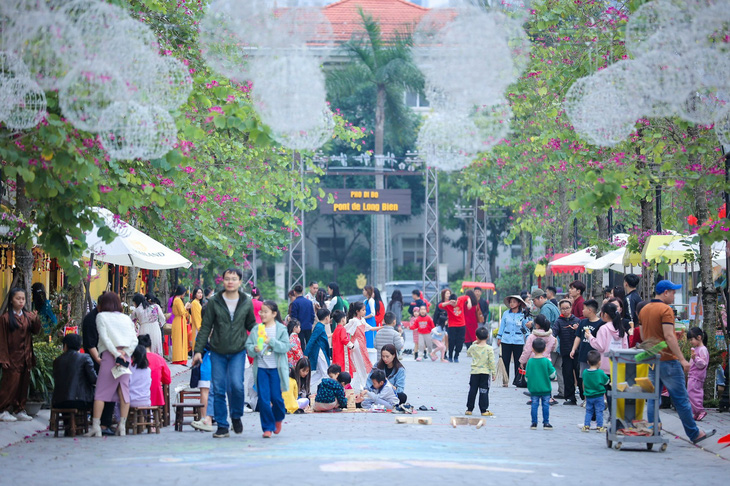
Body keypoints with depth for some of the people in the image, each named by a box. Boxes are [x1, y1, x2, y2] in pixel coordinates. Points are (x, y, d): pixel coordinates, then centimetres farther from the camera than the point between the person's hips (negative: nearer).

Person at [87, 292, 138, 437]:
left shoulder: (101, 317, 5)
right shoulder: (126, 318, 16)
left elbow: (104, 337, -7)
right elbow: (134, 340, 6)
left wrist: (116, 353, -11)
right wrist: (124, 352, -3)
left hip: (109, 355, -4)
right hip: (126, 356, 4)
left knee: (100, 392, -3)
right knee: (124, 391, 5)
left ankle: (96, 426, -9)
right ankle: (122, 426, 1)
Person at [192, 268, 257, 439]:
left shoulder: (247, 303, 4)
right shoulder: (214, 302, 0)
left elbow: (251, 325, 15)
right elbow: (205, 327, 2)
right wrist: (198, 350, -2)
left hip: (238, 352, -1)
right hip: (217, 352, 1)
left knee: (236, 385, -16)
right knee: (218, 389, 0)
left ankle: (236, 416, 9)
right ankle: (222, 426, 10)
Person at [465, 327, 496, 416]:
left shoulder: (473, 348, -2)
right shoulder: (489, 349, -9)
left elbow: (468, 353, 21)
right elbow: (492, 362, -9)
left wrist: (475, 343, 19)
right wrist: (494, 372, -1)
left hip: (474, 372, 2)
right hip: (485, 372, -2)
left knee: (472, 391, 9)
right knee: (484, 392, 2)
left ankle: (469, 409, 13)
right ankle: (484, 410, 2)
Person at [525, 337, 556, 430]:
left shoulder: (530, 361, -5)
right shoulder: (546, 361, -10)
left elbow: (527, 376, -1)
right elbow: (552, 374, -7)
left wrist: (529, 384, 17)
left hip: (533, 388, 1)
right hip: (545, 388, -1)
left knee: (534, 405, 7)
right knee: (545, 405, 6)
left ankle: (534, 423, 10)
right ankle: (546, 423, 9)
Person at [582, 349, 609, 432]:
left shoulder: (585, 372, -3)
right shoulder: (600, 373, -14)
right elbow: (607, 382, -1)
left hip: (588, 396, 3)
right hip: (599, 396, -3)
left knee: (588, 411, 12)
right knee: (599, 411, 4)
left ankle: (586, 425, 9)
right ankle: (600, 427, 6)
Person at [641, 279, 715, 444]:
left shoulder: (644, 310, 11)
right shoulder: (665, 310, -14)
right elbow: (669, 336, -20)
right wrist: (682, 359, -20)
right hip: (667, 360, -7)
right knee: (681, 399, 0)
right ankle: (694, 434, 7)